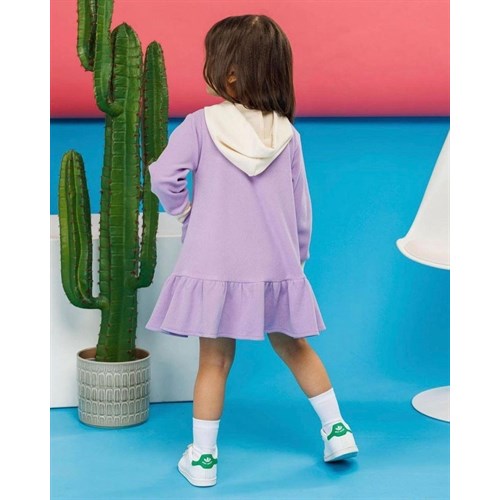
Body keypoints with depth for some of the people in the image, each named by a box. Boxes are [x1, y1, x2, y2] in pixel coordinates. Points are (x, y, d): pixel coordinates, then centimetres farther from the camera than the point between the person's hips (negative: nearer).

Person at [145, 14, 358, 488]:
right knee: (293, 347, 21)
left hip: (215, 266, -3)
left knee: (214, 360, 7)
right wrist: (299, 255, 18)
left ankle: (202, 457, 15)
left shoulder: (200, 123, -10)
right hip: (276, 266, 3)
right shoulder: (287, 134, 0)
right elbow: (301, 204, 5)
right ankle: (336, 429, 26)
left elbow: (163, 175, -15)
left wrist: (183, 210, 5)